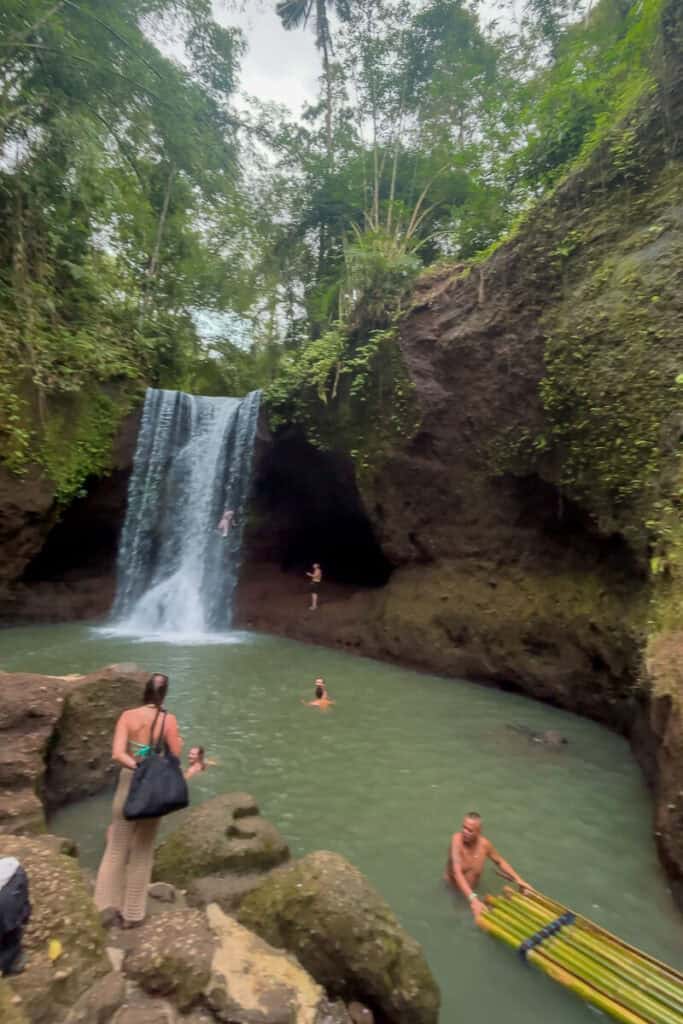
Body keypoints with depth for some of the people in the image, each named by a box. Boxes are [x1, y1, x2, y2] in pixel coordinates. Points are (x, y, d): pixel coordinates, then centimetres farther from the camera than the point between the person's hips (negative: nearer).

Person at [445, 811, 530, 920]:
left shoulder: (484, 843, -18)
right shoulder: (457, 839, -32)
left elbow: (500, 862, 3)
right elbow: (457, 873, -40)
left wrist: (518, 879, -9)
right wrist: (473, 899, -52)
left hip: (473, 887, 4)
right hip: (455, 887, -4)